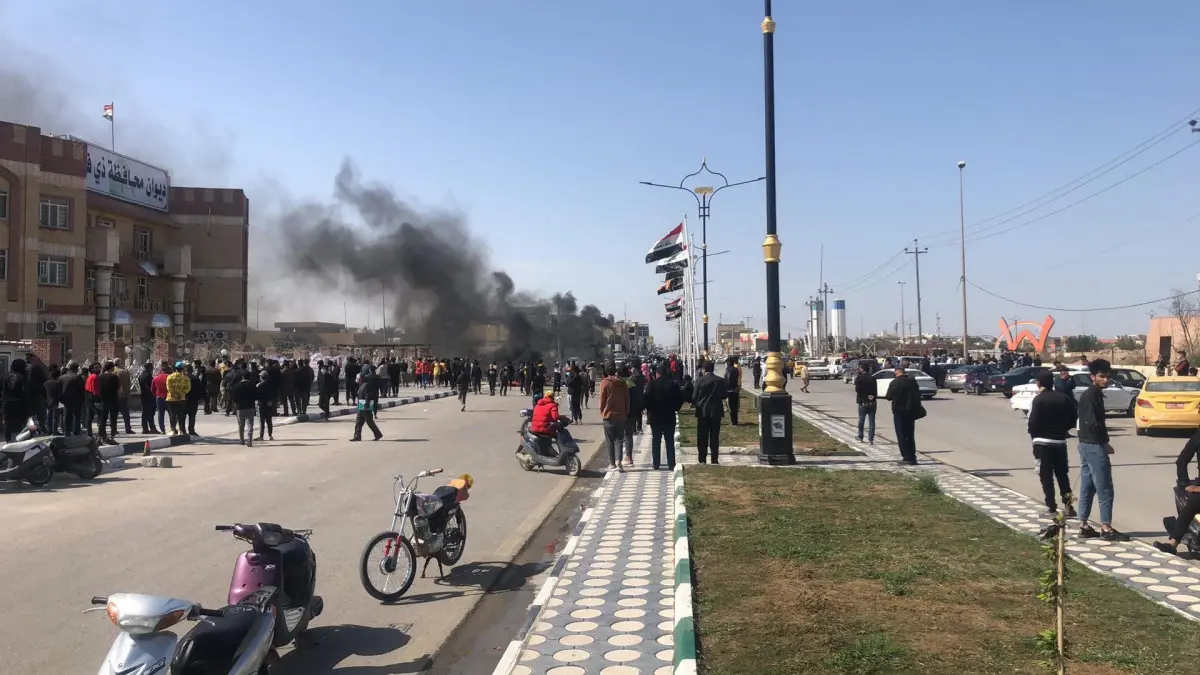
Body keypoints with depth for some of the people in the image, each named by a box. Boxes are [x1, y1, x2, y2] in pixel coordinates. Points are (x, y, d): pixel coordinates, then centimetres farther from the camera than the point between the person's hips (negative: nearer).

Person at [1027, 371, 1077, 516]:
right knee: (1062, 474, 17)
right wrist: (1062, 430, 15)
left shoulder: (1038, 400, -13)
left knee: (1046, 476, 2)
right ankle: (1067, 505, 16)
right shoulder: (1064, 398, 2)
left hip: (1042, 442, -5)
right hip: (1060, 441, 5)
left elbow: (1033, 423, -17)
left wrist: (1034, 436, 3)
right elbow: (1072, 418, 3)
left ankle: (1052, 508, 2)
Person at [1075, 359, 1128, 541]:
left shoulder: (1086, 394, 15)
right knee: (1104, 489, -4)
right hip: (1094, 446, -10)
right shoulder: (1094, 394, -15)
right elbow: (1094, 423, -23)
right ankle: (1106, 528, 0)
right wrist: (1105, 442, -11)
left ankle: (1083, 526, 15)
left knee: (1087, 488, 12)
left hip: (1086, 444, 10)